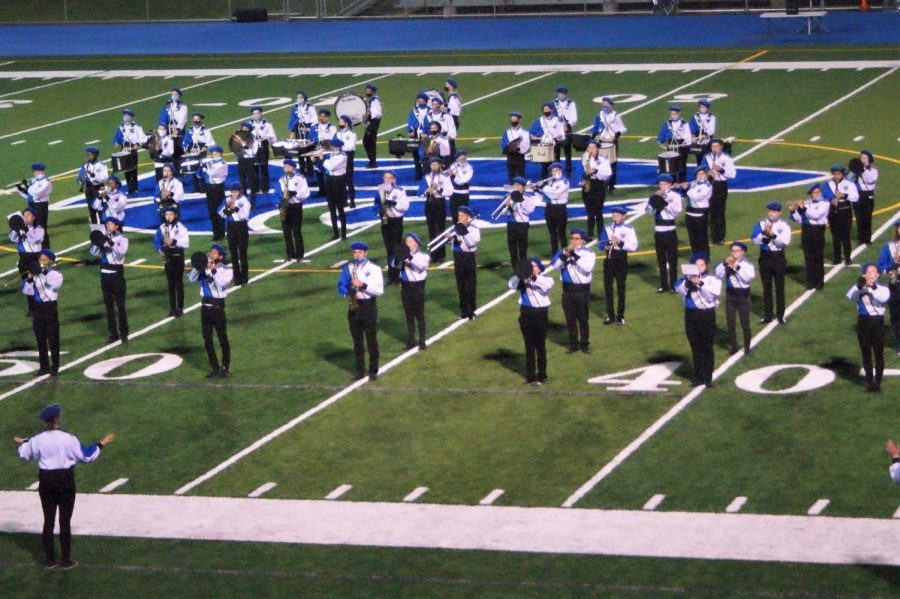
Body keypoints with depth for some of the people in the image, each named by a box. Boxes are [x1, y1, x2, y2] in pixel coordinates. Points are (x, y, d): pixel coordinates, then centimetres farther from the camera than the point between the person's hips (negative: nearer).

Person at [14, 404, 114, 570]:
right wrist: (101, 444, 5)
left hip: (46, 481, 3)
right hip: (65, 481, -3)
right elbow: (86, 456, -7)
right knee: (65, 521, 5)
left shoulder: (37, 440, -6)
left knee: (48, 520, 12)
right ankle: (66, 561, 9)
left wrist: (22, 443, 33)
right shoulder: (68, 439, -16)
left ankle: (49, 560, 17)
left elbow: (25, 455, 12)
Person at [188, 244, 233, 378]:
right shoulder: (204, 268, 8)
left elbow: (223, 282, -21)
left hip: (217, 307, -4)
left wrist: (213, 270, -24)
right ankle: (214, 368, 16)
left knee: (222, 338, 3)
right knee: (207, 339, 7)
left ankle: (225, 367, 12)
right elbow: (192, 279, 0)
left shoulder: (226, 270, -3)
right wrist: (196, 267, -13)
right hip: (205, 306, 4)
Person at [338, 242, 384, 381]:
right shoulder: (348, 267, 5)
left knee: (372, 341, 1)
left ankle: (373, 371, 8)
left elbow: (379, 290, -11)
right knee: (357, 342, 8)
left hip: (369, 306, -4)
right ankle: (360, 371, 15)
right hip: (354, 307, 4)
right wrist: (347, 293, -12)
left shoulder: (374, 268, -6)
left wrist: (363, 285, -21)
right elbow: (341, 284, 9)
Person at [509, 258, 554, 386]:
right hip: (526, 314, 3)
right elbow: (512, 285, -7)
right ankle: (530, 376, 20)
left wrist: (534, 277, -32)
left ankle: (541, 376, 13)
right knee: (529, 346, 11)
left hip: (540, 314, -3)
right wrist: (519, 274, -23)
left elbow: (549, 284, -23)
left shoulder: (543, 279, -2)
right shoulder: (523, 280, 6)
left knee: (540, 346, 4)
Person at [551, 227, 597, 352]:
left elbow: (588, 267, -23)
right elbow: (554, 265, -6)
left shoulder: (588, 253, -6)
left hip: (582, 289, -3)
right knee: (570, 318, 9)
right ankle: (573, 343, 19)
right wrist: (565, 254, -19)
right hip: (568, 289, 3)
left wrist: (575, 255, -24)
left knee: (583, 319, 5)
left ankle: (584, 343, 16)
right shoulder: (564, 251, 4)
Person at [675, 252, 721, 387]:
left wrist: (701, 283, -31)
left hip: (706, 315, -4)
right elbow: (679, 290, -7)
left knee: (707, 348, 1)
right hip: (691, 314, 4)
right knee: (695, 348, 10)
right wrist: (688, 281, -22)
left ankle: (708, 378, 7)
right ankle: (698, 377, 18)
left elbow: (712, 295, -21)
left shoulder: (712, 279, -7)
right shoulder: (688, 278, 4)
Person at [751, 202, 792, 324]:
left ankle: (780, 315, 11)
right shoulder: (761, 224, 1)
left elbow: (785, 242, -17)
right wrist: (765, 233, -23)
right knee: (766, 288, 8)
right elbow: (755, 240, -9)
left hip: (778, 258, -2)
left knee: (779, 288, 4)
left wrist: (773, 234, -25)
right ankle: (767, 315, 15)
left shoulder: (784, 226, -5)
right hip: (765, 258, 2)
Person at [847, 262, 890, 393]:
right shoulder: (859, 288, 2)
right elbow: (850, 296, -21)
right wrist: (859, 287, -40)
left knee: (879, 355, 1)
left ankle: (878, 383, 10)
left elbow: (883, 298, -22)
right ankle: (870, 383, 16)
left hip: (878, 322, -1)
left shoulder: (882, 288, 1)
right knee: (866, 355, 7)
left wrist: (873, 288, -37)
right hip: (863, 322, 1)